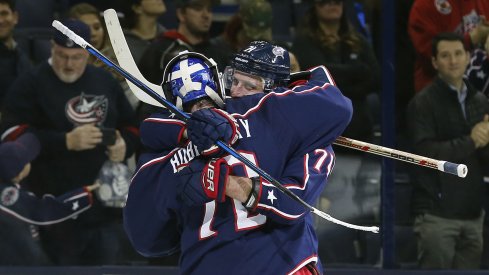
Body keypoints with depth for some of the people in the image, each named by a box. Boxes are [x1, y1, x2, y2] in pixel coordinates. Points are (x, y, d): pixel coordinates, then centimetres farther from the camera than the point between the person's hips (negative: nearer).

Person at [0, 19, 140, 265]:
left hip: (107, 205, 5)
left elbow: (131, 125, 22)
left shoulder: (105, 81, 13)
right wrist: (66, 142, -22)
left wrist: (125, 144, -2)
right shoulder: (30, 85, -5)